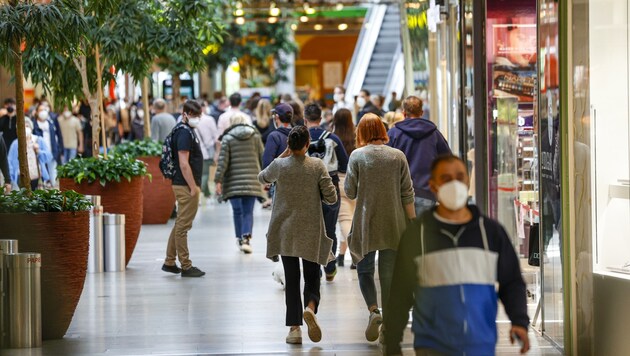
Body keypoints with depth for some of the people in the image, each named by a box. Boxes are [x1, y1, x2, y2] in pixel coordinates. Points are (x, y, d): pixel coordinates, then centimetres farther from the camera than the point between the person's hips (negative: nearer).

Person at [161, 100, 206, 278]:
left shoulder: (187, 131, 17)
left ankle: (169, 262, 22)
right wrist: (193, 187, -20)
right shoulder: (184, 133, -15)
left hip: (185, 185, 11)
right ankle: (186, 266, 0)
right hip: (186, 186, -11)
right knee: (183, 226, -4)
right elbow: (184, 163, -21)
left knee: (180, 225, 16)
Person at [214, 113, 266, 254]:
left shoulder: (227, 138, -1)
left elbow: (223, 160, -6)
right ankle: (246, 238, -18)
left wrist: (218, 180, -4)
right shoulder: (255, 136, 5)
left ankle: (240, 239, 16)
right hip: (252, 181, 1)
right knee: (248, 211, 0)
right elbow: (262, 157, 8)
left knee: (237, 211, 9)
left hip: (234, 181, -1)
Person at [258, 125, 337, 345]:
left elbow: (262, 178, 16)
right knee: (312, 277, 11)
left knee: (291, 279, 6)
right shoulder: (317, 166, -7)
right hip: (311, 230, -1)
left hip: (285, 231, 1)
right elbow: (331, 198, -7)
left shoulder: (280, 165, -6)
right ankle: (310, 307, -19)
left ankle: (294, 328, 1)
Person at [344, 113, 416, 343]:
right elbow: (407, 194, 0)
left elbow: (350, 192, -4)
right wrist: (412, 222, 6)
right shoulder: (398, 156, 0)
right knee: (389, 274, 8)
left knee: (364, 270, 12)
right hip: (393, 225, 2)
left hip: (366, 223, -2)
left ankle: (373, 310, -13)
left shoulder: (357, 156, -6)